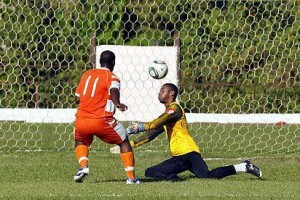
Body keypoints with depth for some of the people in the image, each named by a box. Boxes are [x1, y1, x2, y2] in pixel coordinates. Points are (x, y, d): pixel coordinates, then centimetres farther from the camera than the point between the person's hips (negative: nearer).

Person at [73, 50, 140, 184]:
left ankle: (83, 166, 5)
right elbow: (114, 90, -23)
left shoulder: (86, 75, 16)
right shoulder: (112, 77, 1)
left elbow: (77, 99, 22)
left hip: (81, 121, 4)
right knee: (124, 142, 15)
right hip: (101, 120, -4)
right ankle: (131, 177, 9)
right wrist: (117, 103, -41)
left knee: (80, 141, 32)